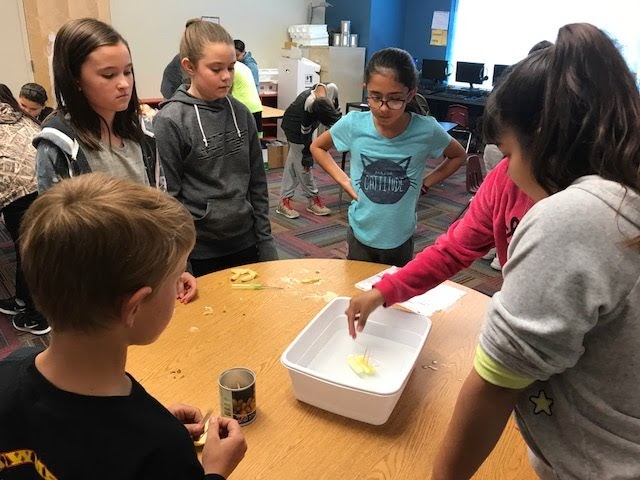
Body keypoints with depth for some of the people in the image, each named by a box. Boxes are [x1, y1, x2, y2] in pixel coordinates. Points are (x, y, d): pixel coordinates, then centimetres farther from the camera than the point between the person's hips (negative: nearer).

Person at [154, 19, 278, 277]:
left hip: (245, 242, 4)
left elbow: (257, 183, 6)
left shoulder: (241, 113, 1)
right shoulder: (170, 122, -13)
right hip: (200, 249, -4)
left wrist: (265, 239, 5)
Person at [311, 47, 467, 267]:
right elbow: (317, 147, 4)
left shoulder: (426, 130, -17)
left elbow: (459, 156, 3)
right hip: (361, 235, 0)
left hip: (401, 238, 0)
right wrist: (343, 180, -7)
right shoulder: (353, 124, -15)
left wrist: (424, 184, -8)